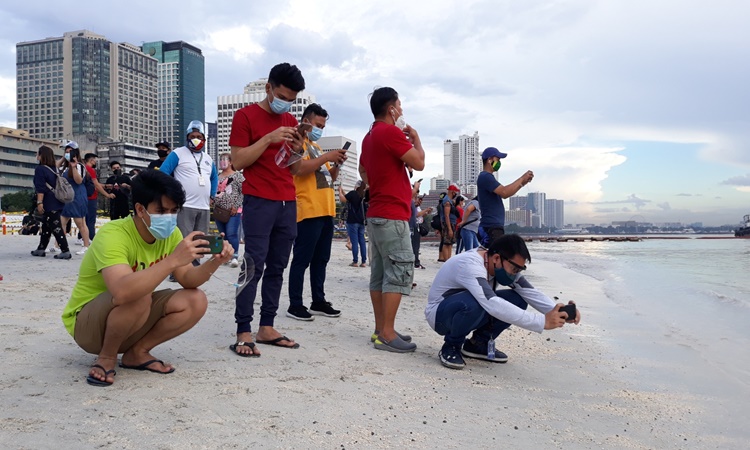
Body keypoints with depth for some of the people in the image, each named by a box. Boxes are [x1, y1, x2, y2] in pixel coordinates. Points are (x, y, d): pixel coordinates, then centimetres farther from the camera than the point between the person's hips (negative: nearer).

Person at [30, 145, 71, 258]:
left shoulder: (40, 169, -11)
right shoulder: (54, 168, 13)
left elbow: (40, 188, -18)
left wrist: (39, 202, -20)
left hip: (49, 204, -9)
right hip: (56, 203, 9)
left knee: (56, 227, -9)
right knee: (45, 226, 18)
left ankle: (65, 251, -12)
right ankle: (41, 249, 26)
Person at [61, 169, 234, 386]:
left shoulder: (170, 234, -6)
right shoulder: (113, 235, -29)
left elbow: (188, 280, -9)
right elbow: (123, 292, -46)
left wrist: (213, 263, -28)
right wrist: (173, 260, -48)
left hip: (131, 322, 7)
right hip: (85, 323, -6)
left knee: (196, 301, -13)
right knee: (139, 296, -36)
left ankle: (137, 353, 1)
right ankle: (106, 357, -10)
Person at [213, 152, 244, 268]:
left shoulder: (237, 175, -2)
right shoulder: (217, 177, 15)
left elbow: (244, 192, -7)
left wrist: (236, 206, -12)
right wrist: (214, 207, 8)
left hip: (233, 211, -6)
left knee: (232, 235, -12)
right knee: (223, 235, 9)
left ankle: (234, 257, -9)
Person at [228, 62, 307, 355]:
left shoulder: (291, 122, 18)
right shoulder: (246, 116, 1)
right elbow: (238, 161, -7)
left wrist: (297, 151, 0)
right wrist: (269, 138, -15)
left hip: (288, 203, 6)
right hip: (259, 202, -6)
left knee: (277, 267, 5)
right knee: (253, 266, -10)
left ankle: (267, 328, 9)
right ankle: (243, 333, -7)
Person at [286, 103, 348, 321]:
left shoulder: (316, 146, 24)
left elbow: (331, 178, 24)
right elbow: (300, 168, -20)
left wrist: (337, 164, 5)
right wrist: (326, 157, -16)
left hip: (326, 211, 9)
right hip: (309, 211, -9)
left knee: (321, 259, 10)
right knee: (302, 259, -6)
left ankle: (318, 301, 17)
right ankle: (295, 305, -1)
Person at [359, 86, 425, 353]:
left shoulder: (369, 136, 18)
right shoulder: (391, 132, -12)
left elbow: (364, 172, 27)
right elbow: (419, 163, -12)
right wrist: (415, 137, 3)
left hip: (376, 214, 10)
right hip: (392, 215, -10)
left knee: (380, 273, 9)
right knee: (400, 272, -9)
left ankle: (380, 330, 13)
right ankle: (387, 335, -9)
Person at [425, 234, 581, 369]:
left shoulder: (504, 265, -9)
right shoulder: (470, 265, -34)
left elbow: (531, 293, -13)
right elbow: (494, 306, -46)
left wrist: (558, 312, -32)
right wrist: (543, 322, -46)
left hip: (466, 310, 8)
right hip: (440, 314, -7)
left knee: (518, 300, -11)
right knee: (473, 302, -39)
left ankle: (479, 343, 5)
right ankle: (451, 347, -11)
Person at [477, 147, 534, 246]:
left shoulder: (487, 177, 20)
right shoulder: (485, 177, -13)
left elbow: (504, 192, 22)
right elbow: (504, 193, -23)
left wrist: (523, 182, 11)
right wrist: (522, 179, -12)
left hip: (495, 226, 11)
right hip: (491, 227, -11)